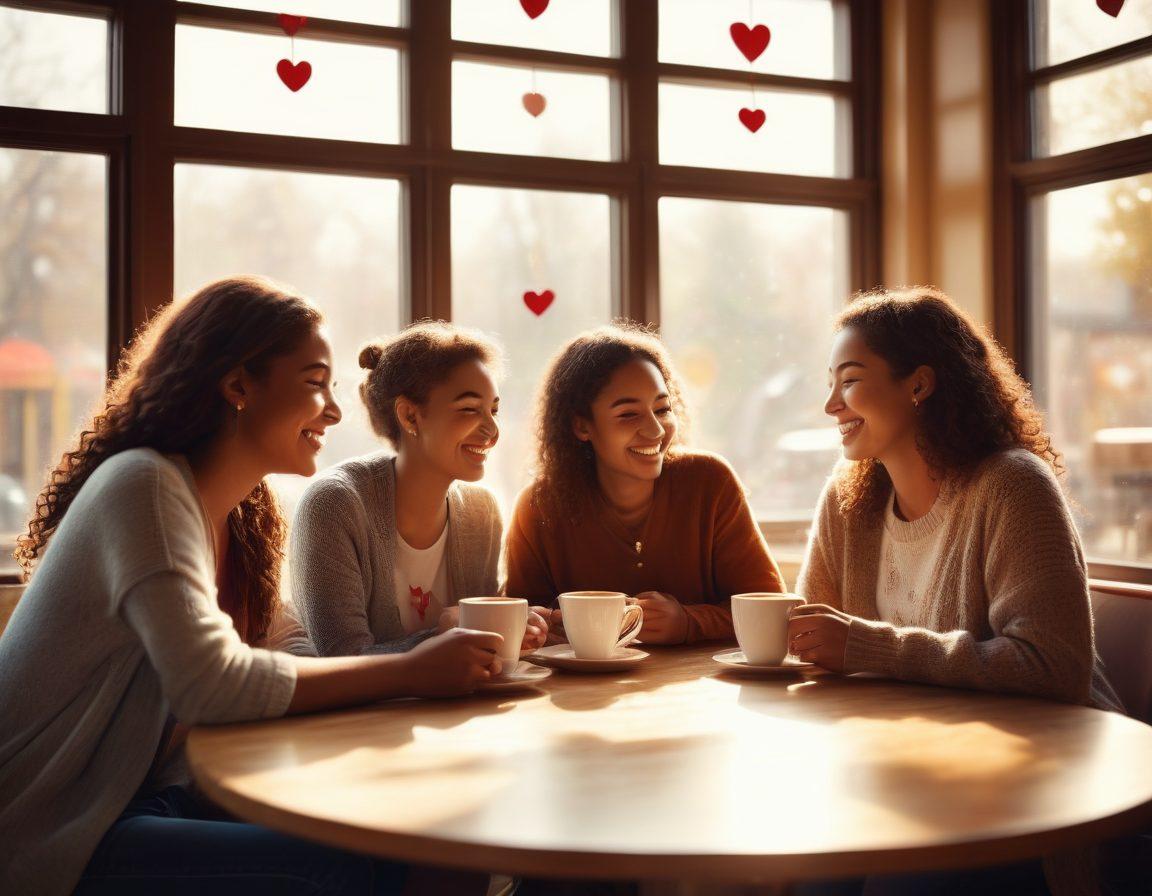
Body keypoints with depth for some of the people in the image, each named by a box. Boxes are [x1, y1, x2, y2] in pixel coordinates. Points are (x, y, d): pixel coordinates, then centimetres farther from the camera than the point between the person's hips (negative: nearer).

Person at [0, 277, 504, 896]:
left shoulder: (240, 515, 9)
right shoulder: (145, 486, -18)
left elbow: (258, 665, 3)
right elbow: (209, 684, -28)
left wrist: (445, 652, -10)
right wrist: (410, 672, -22)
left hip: (137, 798, 8)